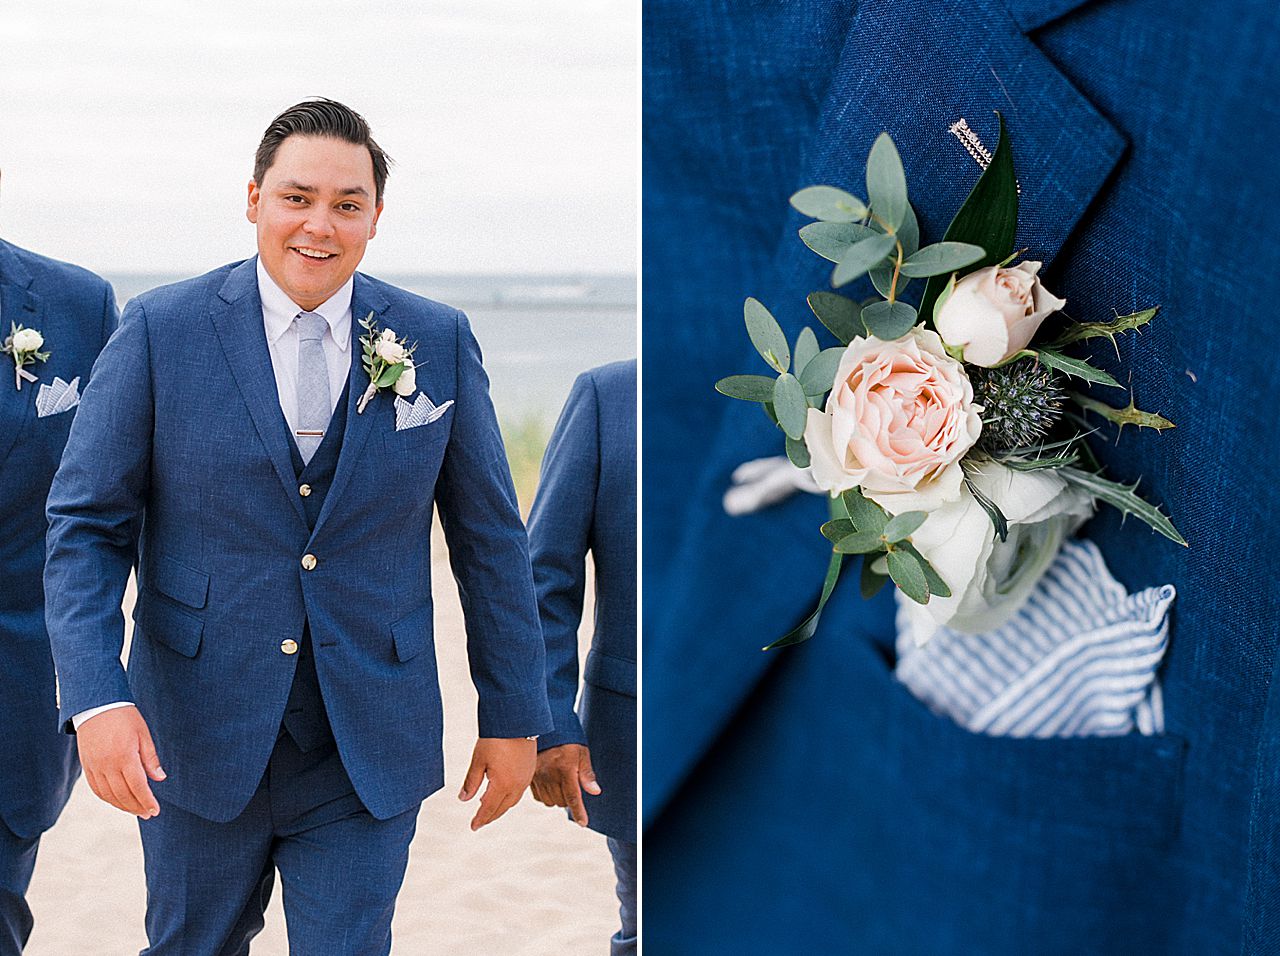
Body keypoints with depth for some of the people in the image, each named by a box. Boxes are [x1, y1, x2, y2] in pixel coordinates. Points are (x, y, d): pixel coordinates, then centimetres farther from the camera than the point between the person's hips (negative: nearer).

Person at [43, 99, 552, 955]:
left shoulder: (439, 342, 0)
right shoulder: (163, 330, -5)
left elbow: (490, 535, 5)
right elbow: (86, 524, -5)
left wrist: (514, 716, 6)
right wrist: (97, 697, -18)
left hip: (368, 748, 0)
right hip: (198, 736, 0)